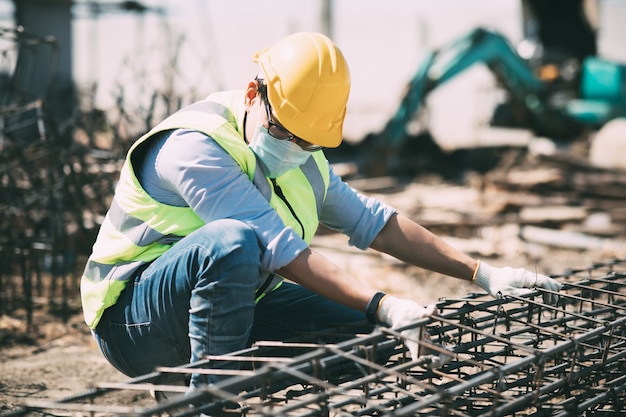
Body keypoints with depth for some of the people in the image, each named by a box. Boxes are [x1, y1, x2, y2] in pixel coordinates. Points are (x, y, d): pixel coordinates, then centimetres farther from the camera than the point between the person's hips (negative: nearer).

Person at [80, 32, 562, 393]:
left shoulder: (301, 160, 6)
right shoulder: (196, 147, -23)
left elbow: (372, 220, 8)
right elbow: (281, 249, -30)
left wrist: (483, 274, 0)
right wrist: (381, 305, -37)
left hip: (231, 310, 8)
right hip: (134, 321, -8)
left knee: (370, 329, -3)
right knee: (232, 240, -37)